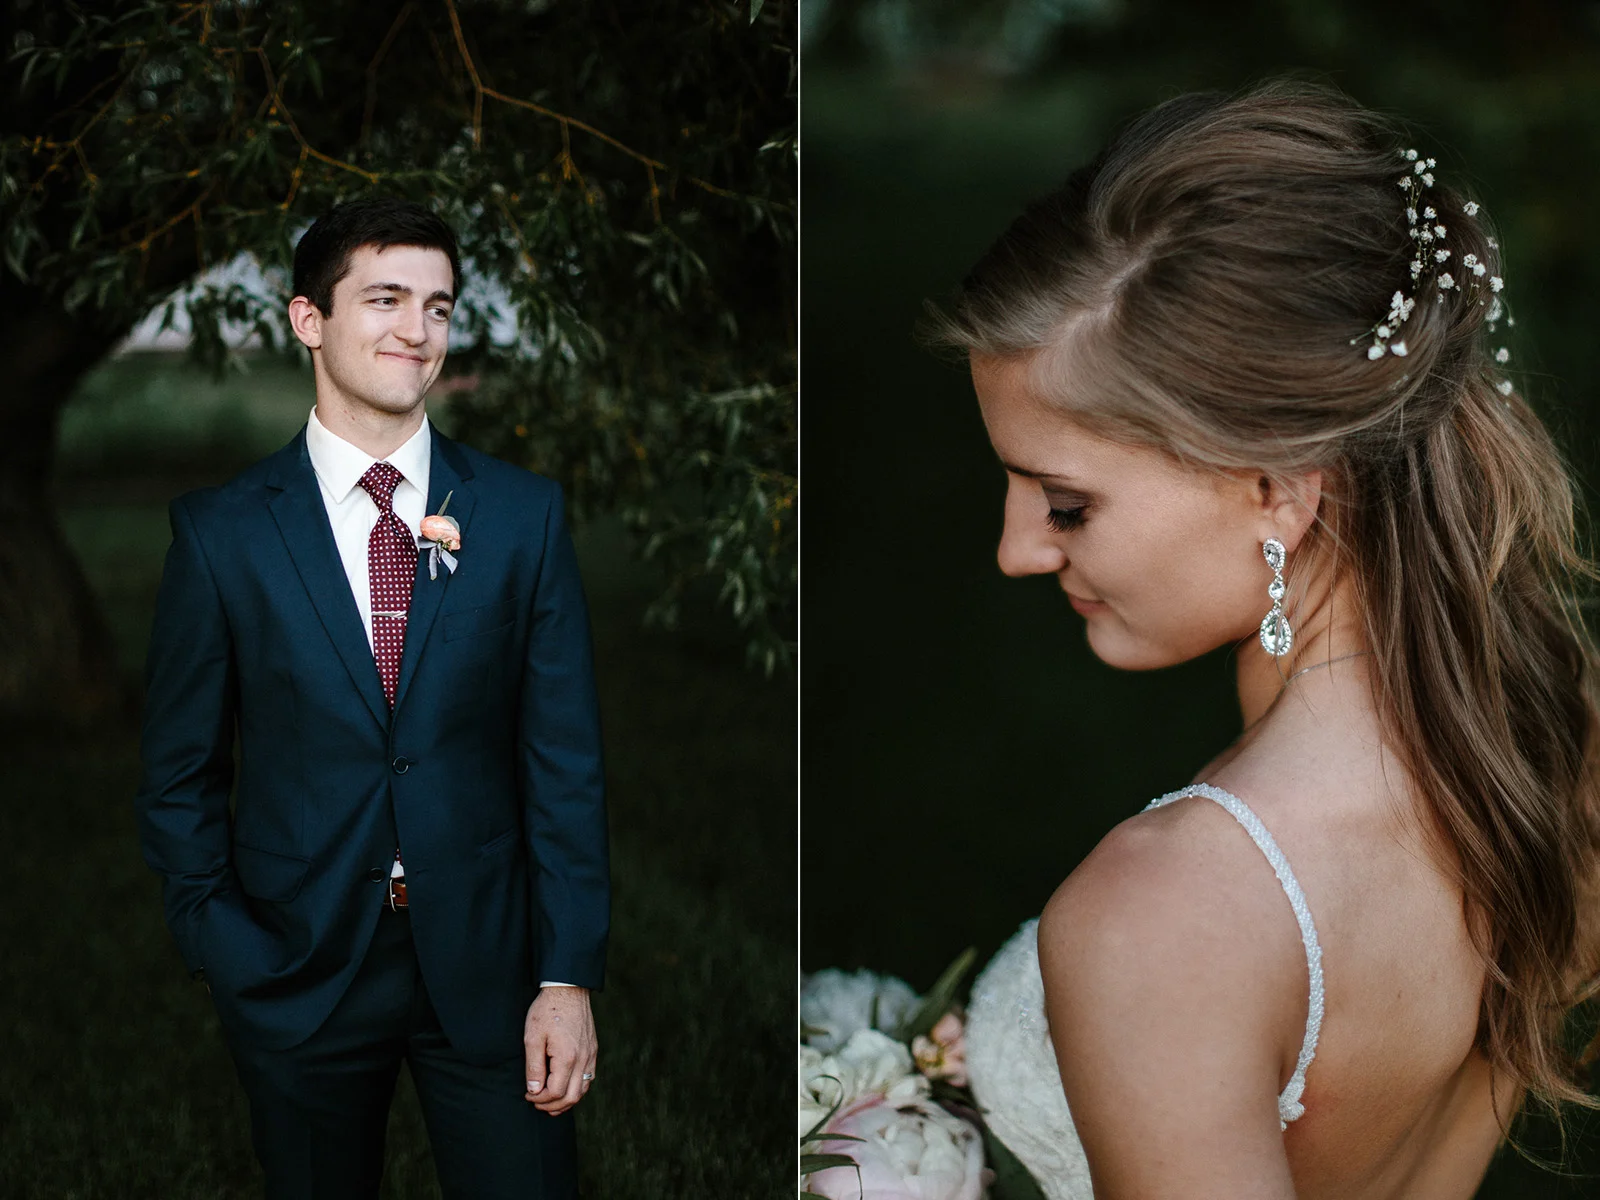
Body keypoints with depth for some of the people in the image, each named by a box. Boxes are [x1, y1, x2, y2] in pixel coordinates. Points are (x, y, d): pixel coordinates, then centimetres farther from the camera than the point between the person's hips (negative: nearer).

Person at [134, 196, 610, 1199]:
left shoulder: (523, 514, -1)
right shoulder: (223, 531, -3)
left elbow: (565, 758, -1)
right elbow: (180, 773, 3)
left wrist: (569, 975, -6)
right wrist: (229, 957, -4)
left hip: (486, 964, 1)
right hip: (297, 968, 0)